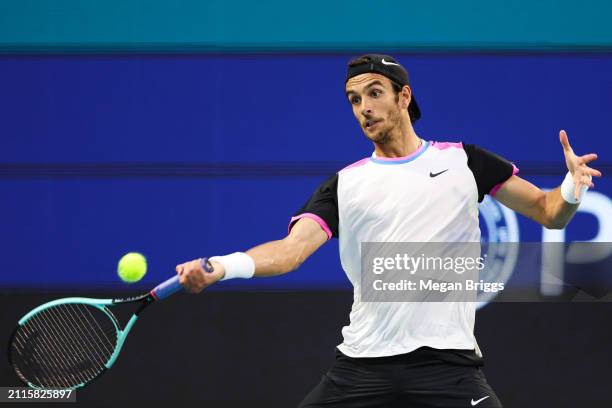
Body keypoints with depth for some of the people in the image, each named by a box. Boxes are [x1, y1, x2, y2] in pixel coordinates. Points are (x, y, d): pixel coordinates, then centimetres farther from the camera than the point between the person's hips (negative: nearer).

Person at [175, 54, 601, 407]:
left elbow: (548, 212, 10)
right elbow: (291, 249, -4)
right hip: (362, 364, 2)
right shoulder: (344, 185, 9)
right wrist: (221, 267, -23)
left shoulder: (462, 161, 8)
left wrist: (570, 190, -14)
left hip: (447, 362, -2)